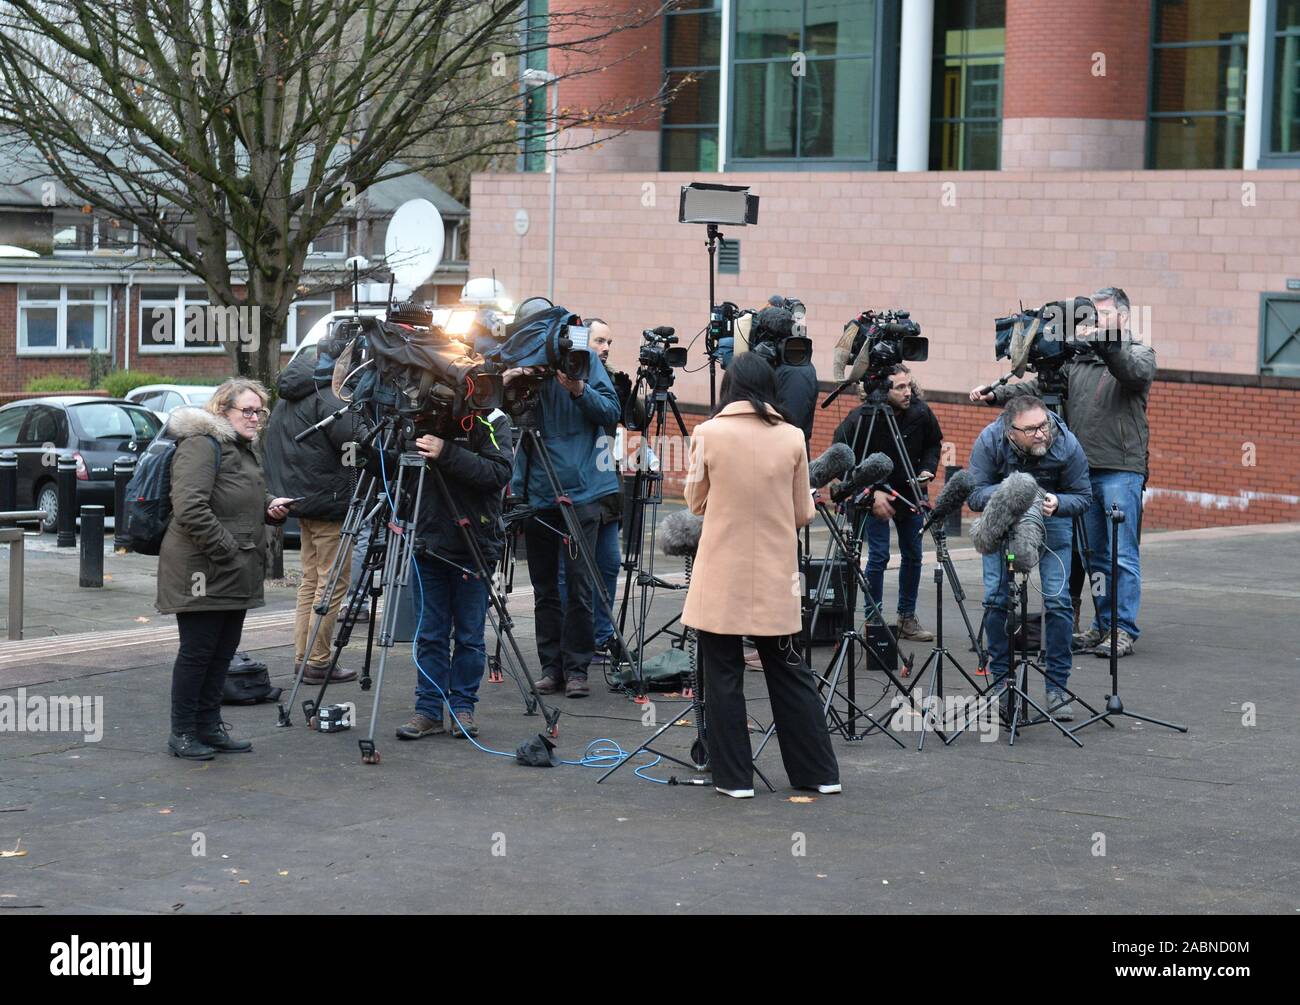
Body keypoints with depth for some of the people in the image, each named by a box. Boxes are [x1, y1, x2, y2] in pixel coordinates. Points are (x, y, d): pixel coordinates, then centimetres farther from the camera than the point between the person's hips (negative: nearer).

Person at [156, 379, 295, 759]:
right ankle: (182, 733, 6)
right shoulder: (200, 445, -14)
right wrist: (225, 549, -21)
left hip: (236, 572, 10)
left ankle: (209, 727, 22)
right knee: (197, 651, -3)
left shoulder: (241, 448, 19)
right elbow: (189, 507, -24)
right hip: (202, 569, -10)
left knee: (223, 652, 13)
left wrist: (270, 505, 11)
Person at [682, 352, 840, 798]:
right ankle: (819, 772, 17)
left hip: (721, 577, -3)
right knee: (788, 670, 13)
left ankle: (734, 776, 6)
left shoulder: (709, 434, -6)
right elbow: (803, 514, 6)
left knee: (724, 674, 5)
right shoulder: (791, 438, 0)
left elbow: (696, 502, 6)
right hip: (775, 577, 3)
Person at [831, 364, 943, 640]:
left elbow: (934, 444, 9)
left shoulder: (921, 413, -11)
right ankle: (873, 620, 2)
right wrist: (873, 492, -23)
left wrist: (927, 469, -11)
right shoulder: (862, 418, -23)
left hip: (910, 492, 4)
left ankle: (907, 617, 19)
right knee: (878, 556, -8)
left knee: (913, 555, 7)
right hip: (874, 494, -4)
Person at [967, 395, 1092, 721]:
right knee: (996, 597, -8)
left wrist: (1057, 504, -37)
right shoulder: (990, 441, -27)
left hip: (1052, 519, 0)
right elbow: (974, 495, -21)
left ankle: (1058, 687, -1)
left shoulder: (1067, 444, -27)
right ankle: (1001, 681, 6)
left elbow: (1082, 496, -14)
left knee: (1057, 599, -11)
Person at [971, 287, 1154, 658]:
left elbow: (1134, 370, -19)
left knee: (1123, 555, -6)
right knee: (1095, 555, 9)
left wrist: (1105, 342, -36)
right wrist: (996, 394, -4)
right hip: (1084, 471, 5)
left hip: (1121, 471, -5)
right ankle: (1102, 626, 16)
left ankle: (1125, 630, -2)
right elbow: (1041, 386, 10)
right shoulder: (1078, 360, 16)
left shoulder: (1140, 353, 3)